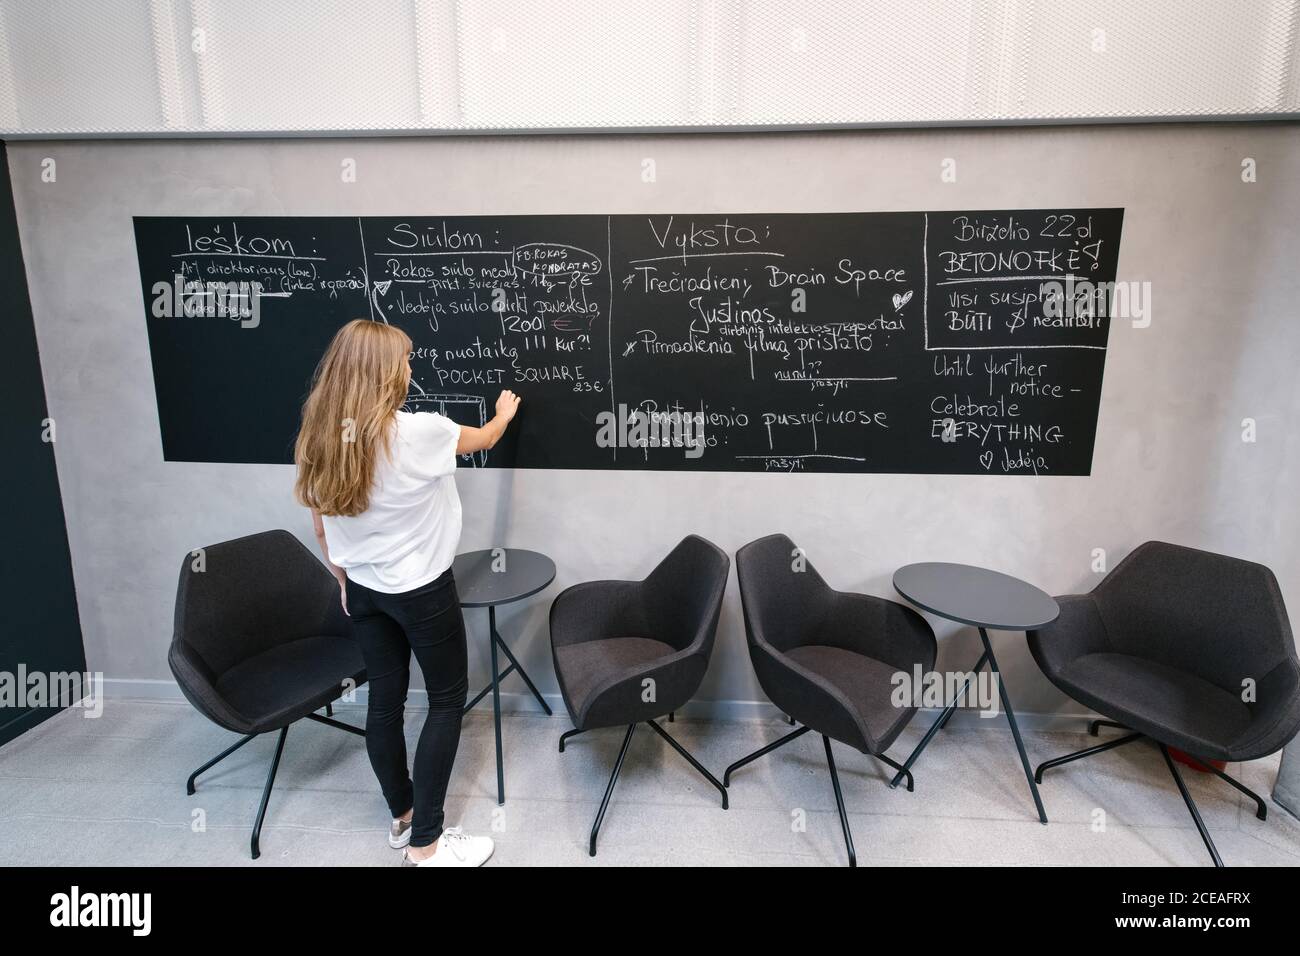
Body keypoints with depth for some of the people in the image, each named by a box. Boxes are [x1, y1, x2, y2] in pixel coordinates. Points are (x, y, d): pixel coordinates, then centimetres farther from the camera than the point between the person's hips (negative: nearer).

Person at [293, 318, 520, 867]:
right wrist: (505, 412, 21)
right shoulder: (420, 431, -21)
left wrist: (343, 581, 19)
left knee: (384, 699, 17)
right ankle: (425, 844, 17)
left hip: (364, 590, 6)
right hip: (421, 591, -6)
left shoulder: (321, 439, -5)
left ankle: (402, 818, 36)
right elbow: (483, 440, -1)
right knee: (447, 700, 10)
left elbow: (322, 529, 4)